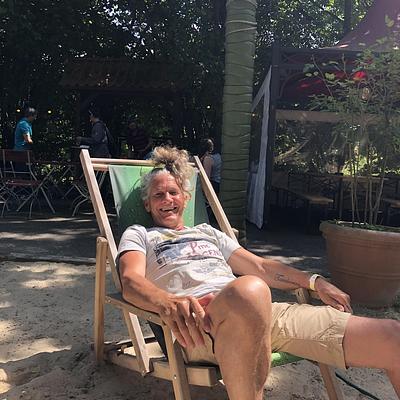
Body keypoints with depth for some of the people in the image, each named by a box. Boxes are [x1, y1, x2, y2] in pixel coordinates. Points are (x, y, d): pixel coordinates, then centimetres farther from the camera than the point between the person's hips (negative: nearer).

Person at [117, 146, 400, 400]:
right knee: (249, 290, -45)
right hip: (199, 317, -4)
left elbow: (260, 267, 29)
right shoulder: (139, 235, 21)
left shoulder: (207, 232, 34)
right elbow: (131, 280, -1)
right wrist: (167, 302, -25)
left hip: (267, 310, 5)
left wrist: (314, 281, 13)